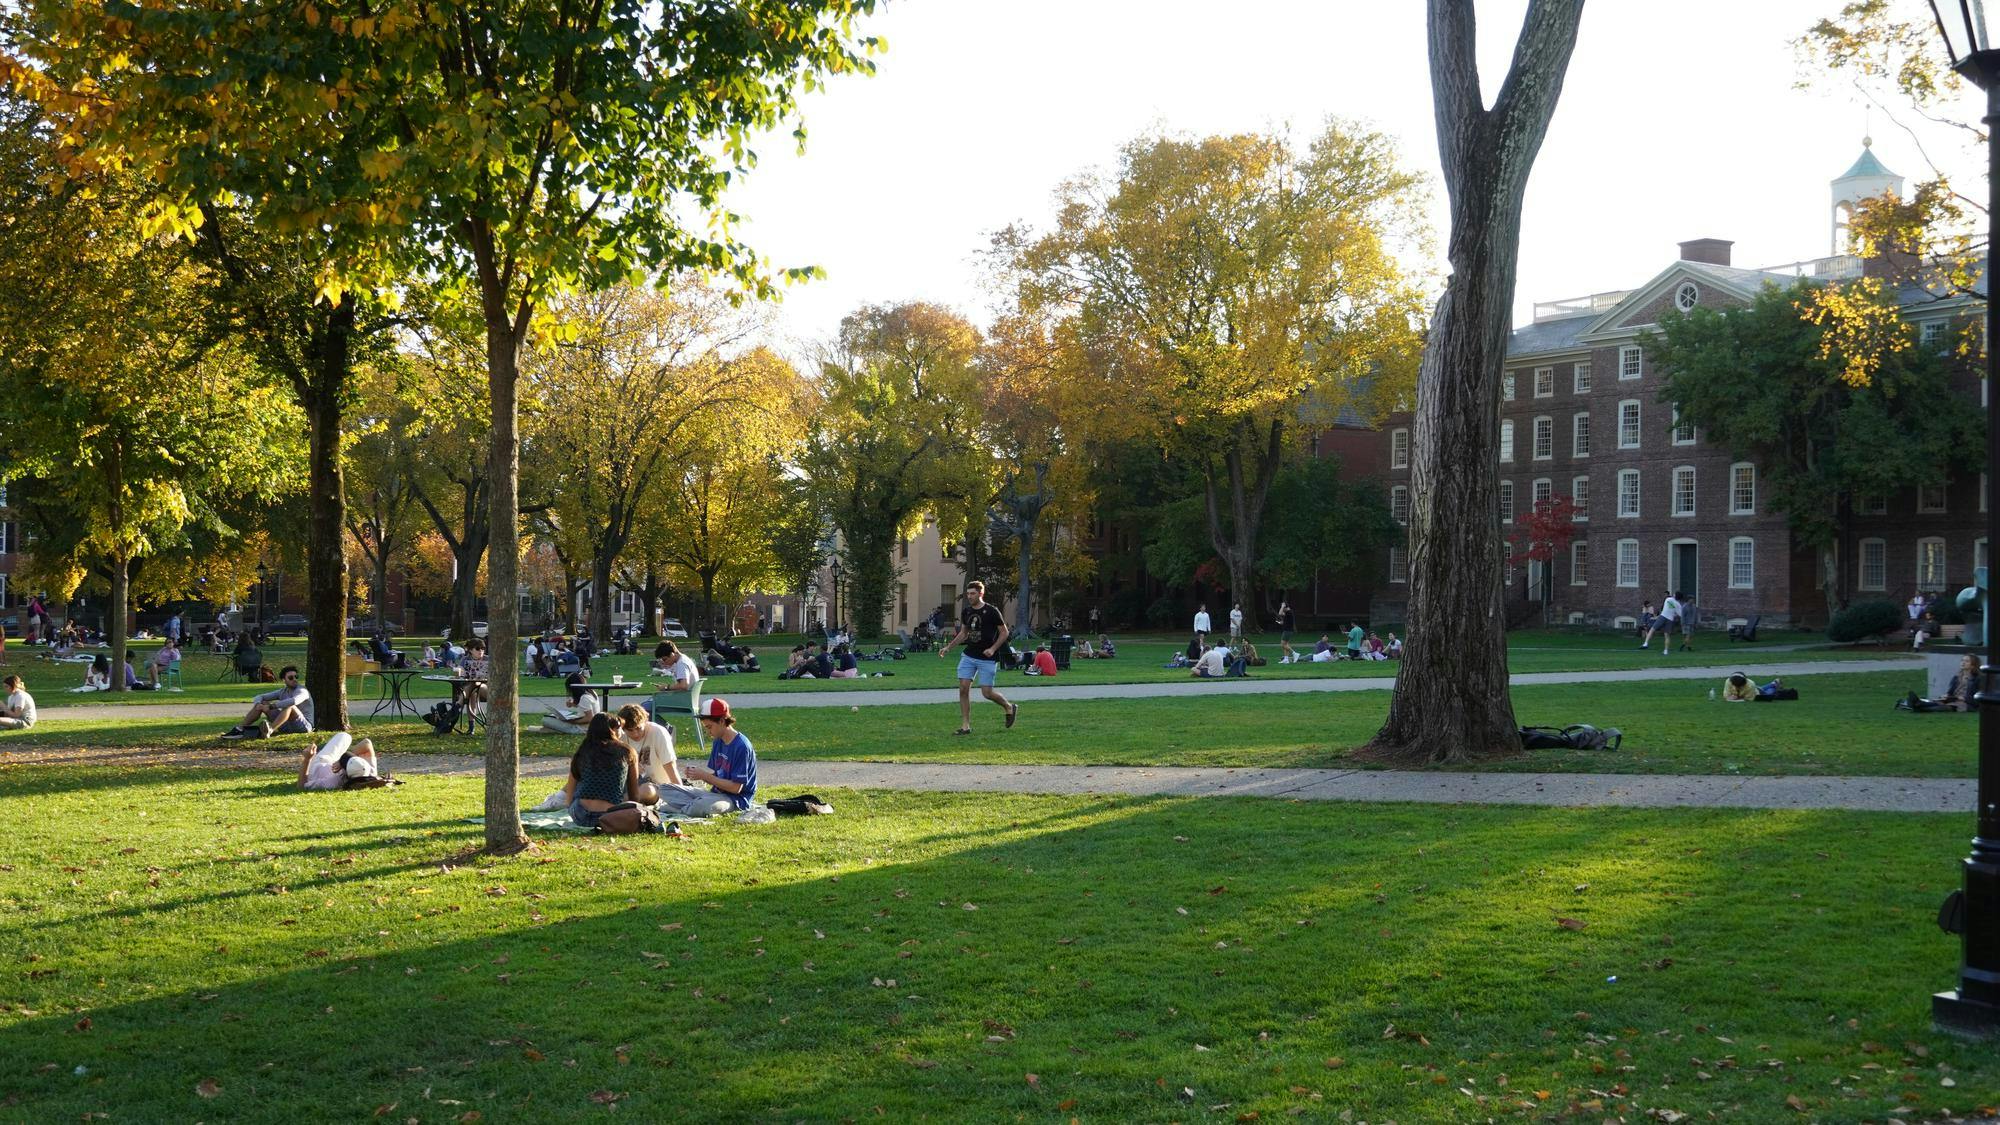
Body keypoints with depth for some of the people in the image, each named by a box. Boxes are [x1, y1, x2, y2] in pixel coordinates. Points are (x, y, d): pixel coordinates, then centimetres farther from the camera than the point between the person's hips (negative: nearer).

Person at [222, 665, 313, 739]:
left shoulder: (302, 691, -12)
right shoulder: (282, 692, 10)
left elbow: (294, 701, -36)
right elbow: (259, 697, 10)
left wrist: (270, 706, -32)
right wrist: (258, 705, -16)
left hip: (304, 726, -7)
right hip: (286, 727, 7)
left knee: (290, 706, -36)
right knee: (261, 703, 3)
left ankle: (270, 730, -57)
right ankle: (239, 729, -11)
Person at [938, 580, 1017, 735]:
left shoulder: (991, 611, -10)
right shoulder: (967, 611, 7)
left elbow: (1004, 632, -6)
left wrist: (993, 649, -17)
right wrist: (948, 647, 13)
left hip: (987, 658, -5)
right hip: (969, 655, 5)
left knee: (987, 692, -5)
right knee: (963, 688, -6)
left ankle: (1010, 707, 24)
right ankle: (965, 725, 1)